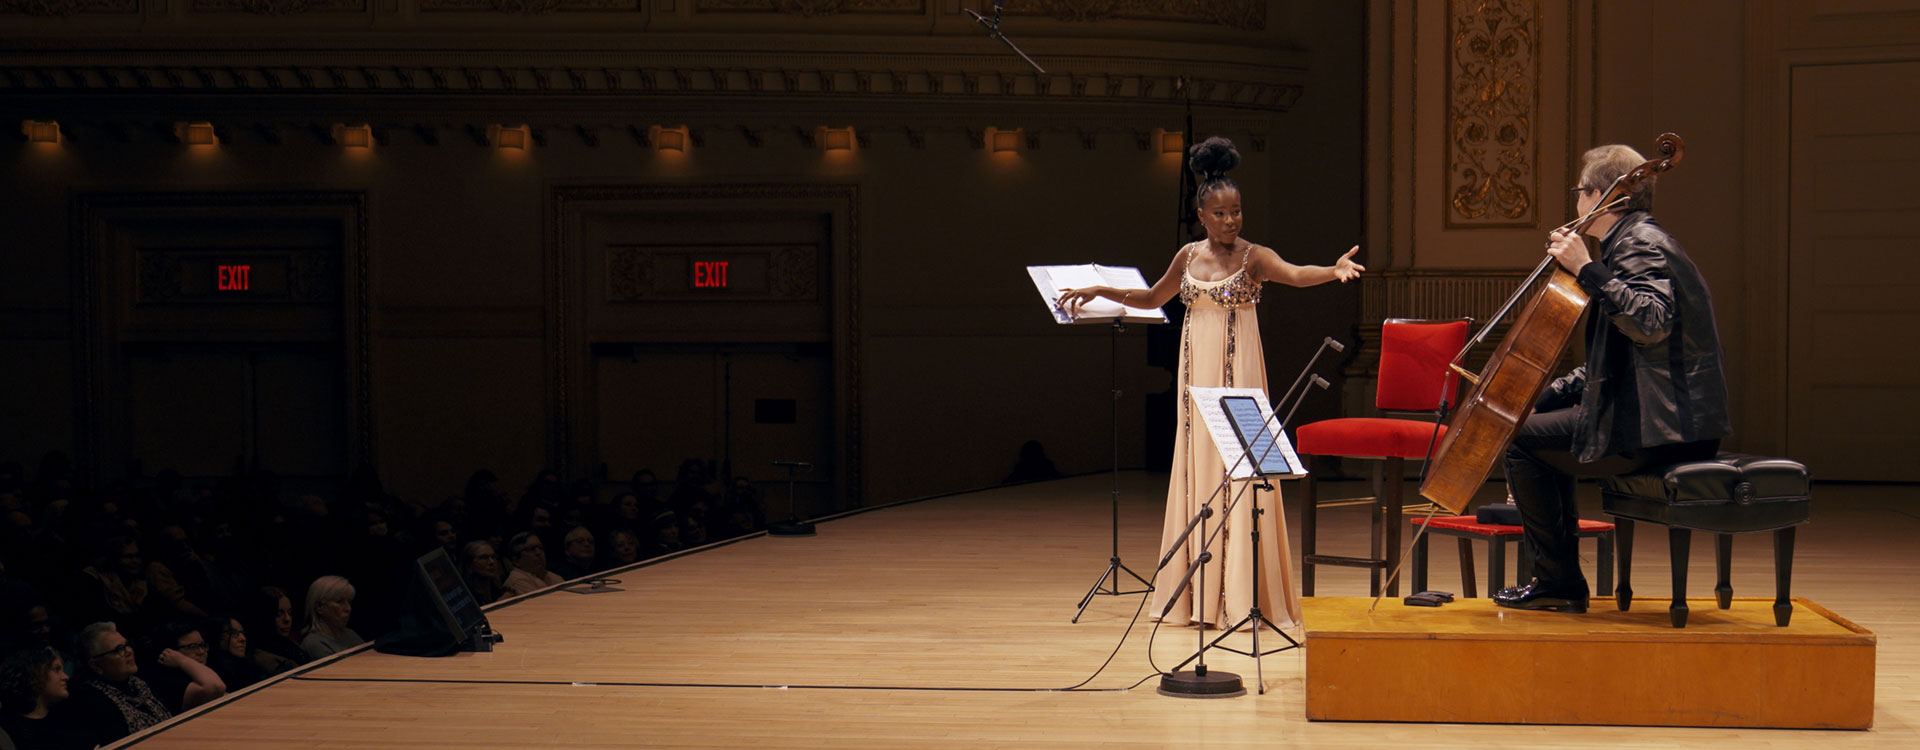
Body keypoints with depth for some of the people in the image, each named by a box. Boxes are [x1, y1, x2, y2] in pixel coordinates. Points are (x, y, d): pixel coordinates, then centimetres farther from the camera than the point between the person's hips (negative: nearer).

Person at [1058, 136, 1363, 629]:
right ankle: (1200, 595, 10)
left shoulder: (1254, 257, -5)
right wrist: (1099, 291, 19)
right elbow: (1152, 298, 25)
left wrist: (1334, 270, -45)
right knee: (1197, 467, 5)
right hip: (1196, 373, 5)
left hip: (1238, 373, -5)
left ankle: (1241, 594, -5)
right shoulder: (1188, 256, 10)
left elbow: (1296, 274, -25)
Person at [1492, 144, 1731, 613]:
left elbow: (1650, 323, -33)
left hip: (1656, 430, -11)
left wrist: (1587, 269, -28)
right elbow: (1610, 361, 23)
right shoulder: (1639, 241, 21)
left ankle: (1559, 582, 1)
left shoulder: (1640, 245, -12)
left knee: (1521, 439, -6)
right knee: (1543, 421, 25)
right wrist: (1545, 396, 17)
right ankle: (1557, 581, 27)